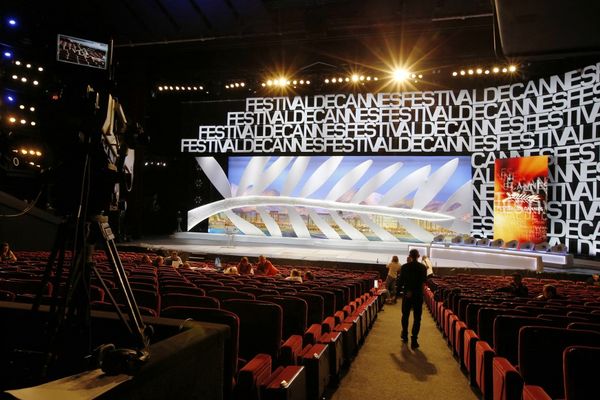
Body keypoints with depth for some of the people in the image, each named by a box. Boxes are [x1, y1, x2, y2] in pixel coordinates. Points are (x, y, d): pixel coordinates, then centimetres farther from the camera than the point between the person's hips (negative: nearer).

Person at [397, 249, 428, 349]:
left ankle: (405, 336, 30)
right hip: (418, 295, -1)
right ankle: (414, 340, -1)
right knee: (417, 318, 4)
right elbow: (424, 281, -2)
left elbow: (400, 281, -4)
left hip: (407, 295, 1)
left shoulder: (404, 267, -8)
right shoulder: (423, 267, -6)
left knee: (405, 316, 18)